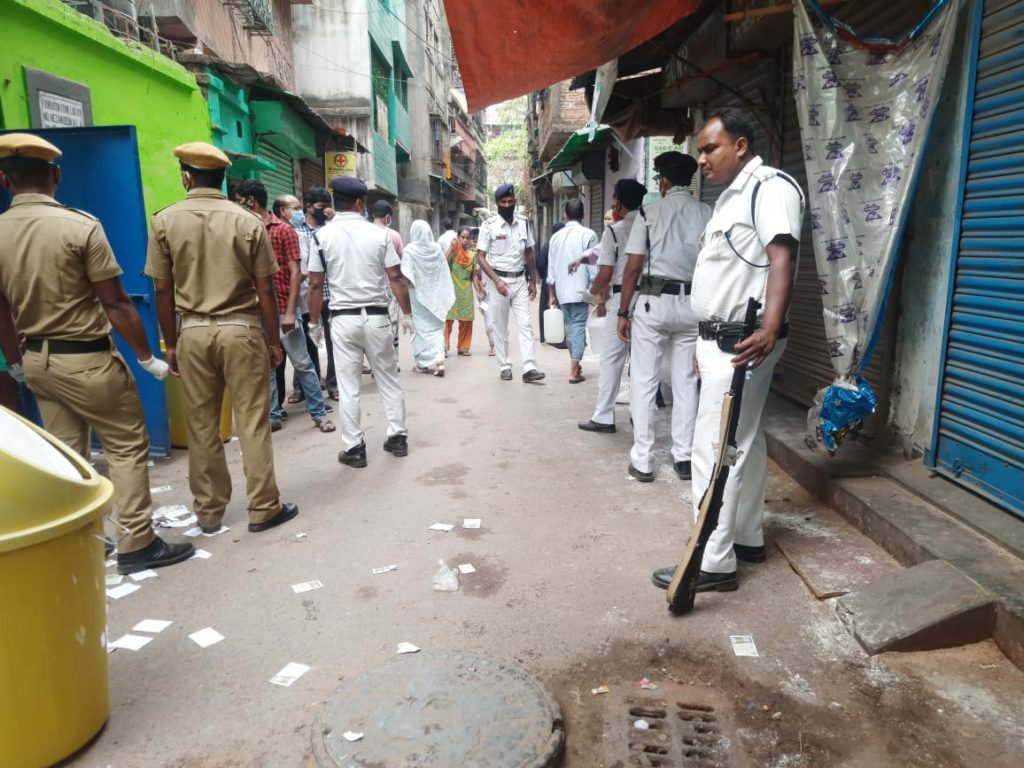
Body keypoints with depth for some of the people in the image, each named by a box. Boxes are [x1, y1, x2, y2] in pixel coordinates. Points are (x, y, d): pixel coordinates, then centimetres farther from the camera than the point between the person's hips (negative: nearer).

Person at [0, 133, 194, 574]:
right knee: (127, 446, 4)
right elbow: (115, 304, -16)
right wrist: (147, 357, -6)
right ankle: (136, 544, 7)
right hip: (86, 358, -6)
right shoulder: (80, 226, -16)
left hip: (36, 359, 6)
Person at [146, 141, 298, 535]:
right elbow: (265, 290, -4)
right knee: (252, 422, 4)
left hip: (193, 332, 2)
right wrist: (274, 340, 5)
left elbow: (163, 291, -1)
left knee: (201, 425, 10)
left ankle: (209, 512, 21)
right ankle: (263, 508, 11)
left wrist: (170, 343, 9)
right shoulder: (247, 222, -5)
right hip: (241, 329, -1)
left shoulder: (164, 221, -2)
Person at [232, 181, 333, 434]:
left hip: (282, 310, -5)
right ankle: (272, 416, 17)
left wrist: (290, 311, -14)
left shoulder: (284, 230, -2)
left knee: (302, 363, 2)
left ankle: (319, 413, 10)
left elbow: (295, 273, -7)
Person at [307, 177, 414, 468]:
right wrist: (407, 314, 6)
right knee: (389, 380, 14)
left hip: (343, 318, -1)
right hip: (376, 316, 1)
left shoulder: (323, 236, -2)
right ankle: (398, 436, 22)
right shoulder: (379, 234, -2)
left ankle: (354, 448, 11)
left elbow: (316, 284, -2)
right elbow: (396, 279, -3)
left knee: (348, 387, 6)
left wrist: (314, 322, 7)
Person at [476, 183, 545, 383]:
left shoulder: (523, 223, 5)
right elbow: (481, 257, -7)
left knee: (525, 324, -5)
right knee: (501, 328, 5)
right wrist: (496, 280, -18)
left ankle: (529, 368, -8)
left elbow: (529, 253, 13)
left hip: (520, 280, 3)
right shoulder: (489, 225, -6)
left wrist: (533, 281, 9)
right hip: (499, 280, -3)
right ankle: (505, 367, 14)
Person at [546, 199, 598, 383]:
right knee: (578, 327, -1)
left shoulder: (556, 236, 7)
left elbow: (551, 267, 9)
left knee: (570, 326, 17)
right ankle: (574, 372, -4)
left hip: (562, 291, 4)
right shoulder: (588, 235, -6)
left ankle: (575, 365, 28)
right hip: (580, 289, -4)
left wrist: (552, 294, 16)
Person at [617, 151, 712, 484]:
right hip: (692, 304, 3)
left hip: (653, 302, -3)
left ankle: (642, 461, 7)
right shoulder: (708, 215, 3)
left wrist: (623, 311, 0)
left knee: (644, 382, 4)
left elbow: (633, 267, -6)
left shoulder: (650, 212, -3)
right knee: (685, 382, 12)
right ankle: (683, 456, 17)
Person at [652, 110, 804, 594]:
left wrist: (770, 330, -37)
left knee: (713, 450, -9)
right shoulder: (733, 195, 20)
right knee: (743, 441, 16)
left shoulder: (770, 186, -11)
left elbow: (781, 258, -25)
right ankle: (748, 537, 28)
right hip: (721, 339, 11)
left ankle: (714, 562, 0)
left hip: (743, 342, -10)